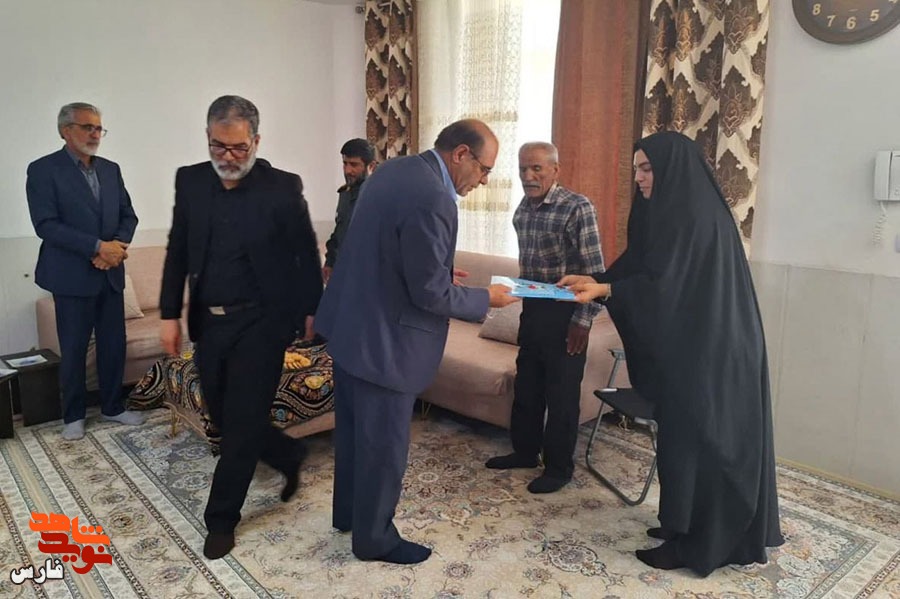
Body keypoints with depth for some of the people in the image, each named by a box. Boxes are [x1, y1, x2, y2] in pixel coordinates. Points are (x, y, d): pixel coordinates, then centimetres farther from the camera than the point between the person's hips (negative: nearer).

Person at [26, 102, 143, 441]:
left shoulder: (111, 169, 11)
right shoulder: (43, 169, -6)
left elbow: (128, 215, 9)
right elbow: (45, 224, -15)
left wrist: (118, 244, -11)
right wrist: (97, 247, -21)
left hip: (111, 274, 5)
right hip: (73, 276, -5)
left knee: (114, 345, 10)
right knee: (73, 350, 6)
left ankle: (112, 407, 25)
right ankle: (73, 415, 21)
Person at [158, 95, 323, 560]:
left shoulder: (282, 187, -8)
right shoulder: (190, 180, 4)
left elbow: (306, 253, 0)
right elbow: (178, 252, 9)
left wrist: (312, 309, 2)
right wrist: (170, 314, 5)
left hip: (262, 321, -5)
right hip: (209, 323, 5)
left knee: (241, 421, 1)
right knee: (223, 416, 13)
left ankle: (221, 519, 20)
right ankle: (289, 456, 38)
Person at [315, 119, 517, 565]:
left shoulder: (394, 169, 5)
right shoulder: (432, 199, -25)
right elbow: (430, 293, -22)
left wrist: (440, 271, 13)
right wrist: (486, 298, -7)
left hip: (350, 323, 10)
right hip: (382, 339, -10)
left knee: (352, 428, 23)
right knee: (383, 443, 9)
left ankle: (347, 511, 43)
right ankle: (374, 539, 28)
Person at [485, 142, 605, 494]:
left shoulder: (577, 208, -15)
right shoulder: (522, 209, 7)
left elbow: (595, 271, -15)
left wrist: (582, 320, -17)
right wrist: (523, 303, 17)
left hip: (565, 313, -7)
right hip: (532, 309, 7)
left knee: (561, 393, 4)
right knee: (526, 386, 16)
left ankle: (559, 467, 19)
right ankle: (525, 451, 33)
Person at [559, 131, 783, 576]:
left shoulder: (695, 217, -18)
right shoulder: (673, 213, 12)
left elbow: (663, 283, -24)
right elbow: (639, 270, 11)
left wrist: (603, 290, -28)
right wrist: (595, 283, 0)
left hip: (706, 353, -10)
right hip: (692, 348, 10)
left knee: (694, 440, 0)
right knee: (690, 437, 16)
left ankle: (695, 544, 14)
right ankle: (687, 527, 30)